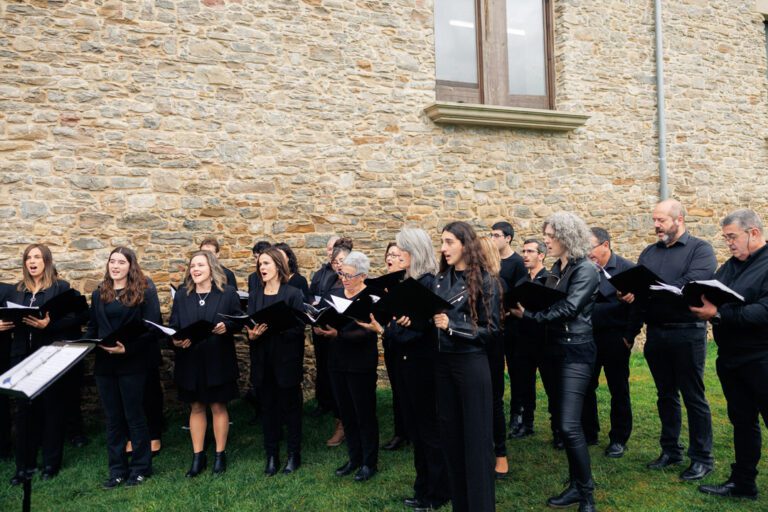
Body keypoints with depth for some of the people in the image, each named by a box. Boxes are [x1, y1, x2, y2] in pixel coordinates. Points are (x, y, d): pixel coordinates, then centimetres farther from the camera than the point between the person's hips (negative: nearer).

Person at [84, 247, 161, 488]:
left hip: (133, 363, -5)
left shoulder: (145, 291, -5)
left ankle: (140, 467, 19)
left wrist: (128, 348, -22)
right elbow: (92, 326, 15)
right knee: (113, 418, 12)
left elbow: (151, 326, -11)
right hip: (104, 363, 5)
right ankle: (117, 469, 24)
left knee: (134, 416, 5)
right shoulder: (99, 293, 11)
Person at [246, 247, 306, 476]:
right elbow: (249, 327, 6)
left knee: (290, 407, 7)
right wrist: (252, 334, -17)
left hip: (287, 361, -4)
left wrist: (272, 326, -25)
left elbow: (298, 329, -12)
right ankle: (271, 456, 23)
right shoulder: (255, 295, 9)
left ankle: (294, 455, 21)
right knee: (268, 408, 11)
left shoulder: (293, 294, -6)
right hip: (263, 361, 4)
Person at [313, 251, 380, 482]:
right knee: (346, 412, 16)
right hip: (337, 361, 6)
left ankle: (370, 462, 22)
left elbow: (367, 332, -20)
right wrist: (320, 329, -14)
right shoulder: (334, 293, 7)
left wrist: (339, 334, -31)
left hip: (361, 364, -6)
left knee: (364, 413, 7)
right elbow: (325, 319, 8)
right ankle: (354, 458, 32)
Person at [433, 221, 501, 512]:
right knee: (450, 433, 13)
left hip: (471, 364, -6)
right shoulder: (440, 280, 8)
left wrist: (452, 325, -19)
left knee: (476, 436, 3)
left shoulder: (483, 281, -8)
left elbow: (492, 330, -10)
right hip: (443, 362, 6)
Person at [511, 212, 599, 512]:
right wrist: (524, 306, -4)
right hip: (557, 349, 9)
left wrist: (528, 314, -24)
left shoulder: (586, 270, -13)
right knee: (563, 422, 13)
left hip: (577, 351, -9)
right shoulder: (557, 269, 13)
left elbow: (567, 308, -22)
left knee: (569, 425, -11)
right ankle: (576, 485, 25)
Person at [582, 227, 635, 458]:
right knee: (586, 387, 12)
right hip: (588, 336, 5)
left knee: (618, 389, 8)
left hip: (614, 337, -4)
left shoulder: (626, 268, -8)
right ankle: (588, 433, 27)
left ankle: (619, 439, 21)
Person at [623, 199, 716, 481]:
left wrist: (651, 289, -21)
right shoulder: (649, 253, 11)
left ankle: (702, 457, 18)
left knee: (693, 396, 4)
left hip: (687, 333, -5)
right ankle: (670, 450, 27)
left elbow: (690, 286, -22)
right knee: (666, 395, 15)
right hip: (656, 333, 5)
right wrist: (630, 333, 11)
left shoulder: (700, 249, -5)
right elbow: (638, 295, 12)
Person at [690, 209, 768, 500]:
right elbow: (709, 298, 13)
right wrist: (698, 304, -8)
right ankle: (743, 483, 28)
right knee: (742, 421, 17)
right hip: (730, 358, 8)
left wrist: (718, 314, -30)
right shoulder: (729, 267, 13)